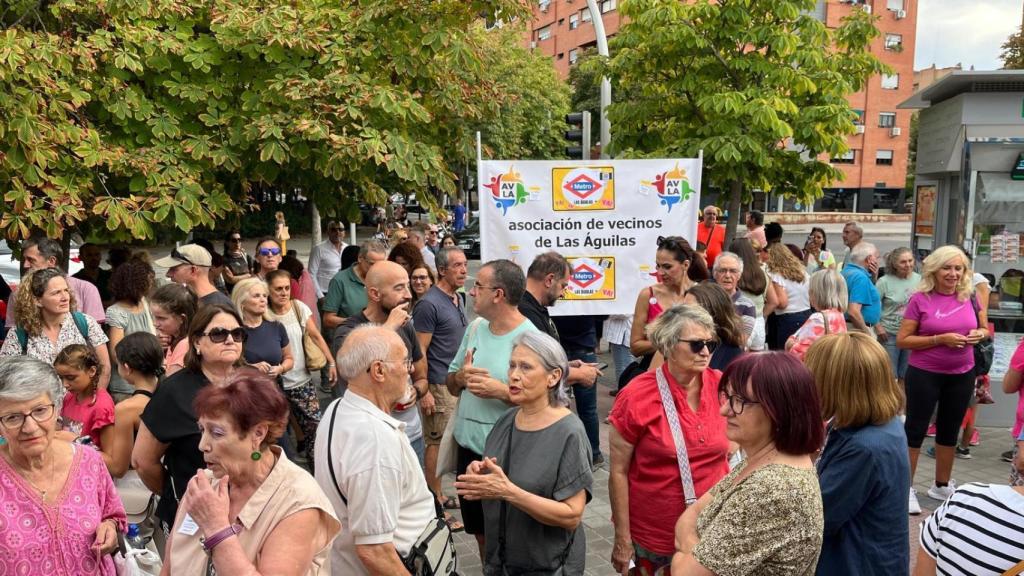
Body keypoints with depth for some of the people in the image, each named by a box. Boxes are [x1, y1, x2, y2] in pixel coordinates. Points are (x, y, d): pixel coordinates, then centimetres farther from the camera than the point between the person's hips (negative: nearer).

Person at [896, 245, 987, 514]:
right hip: (925, 374, -4)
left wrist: (980, 334, -8)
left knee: (949, 431, 17)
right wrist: (941, 339, -21)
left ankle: (942, 486, 33)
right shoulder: (920, 299, -11)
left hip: (962, 375, 4)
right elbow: (902, 340, -12)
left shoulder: (969, 297, 0)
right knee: (915, 429, 2)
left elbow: (983, 327, 16)